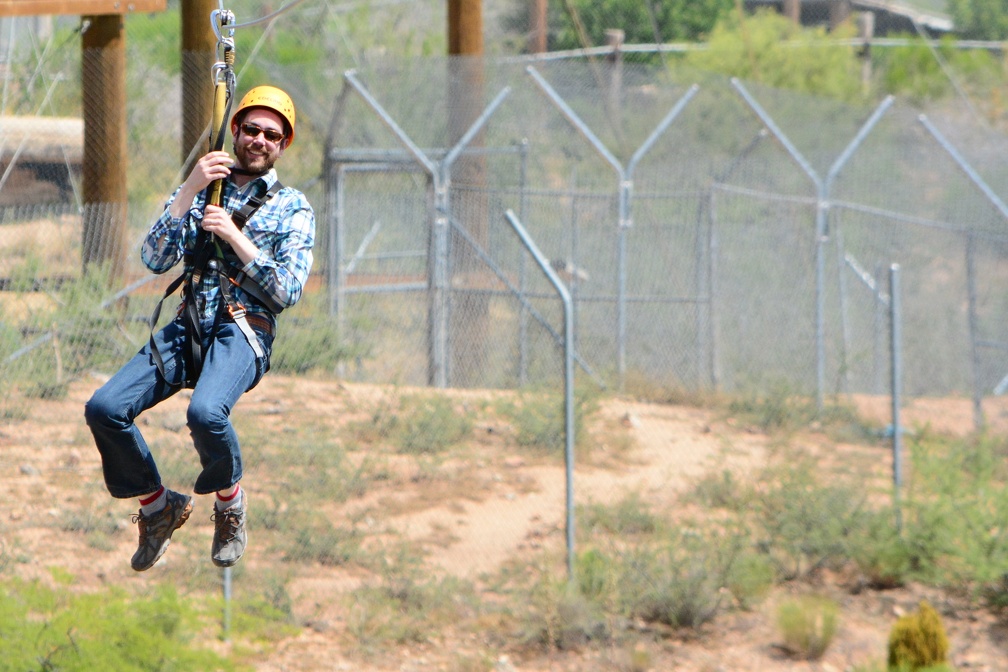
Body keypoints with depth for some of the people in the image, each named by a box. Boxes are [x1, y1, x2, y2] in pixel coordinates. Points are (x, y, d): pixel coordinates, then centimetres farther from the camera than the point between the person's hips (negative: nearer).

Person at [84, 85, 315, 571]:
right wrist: (189, 192, -6)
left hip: (244, 330, -4)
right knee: (104, 409, -18)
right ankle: (159, 507, 4)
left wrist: (235, 237, -10)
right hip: (188, 326, 4)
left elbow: (287, 291, -4)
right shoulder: (199, 192, 16)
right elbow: (155, 259, 2)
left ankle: (230, 501, -5)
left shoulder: (292, 209, 8)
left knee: (205, 413, -36)